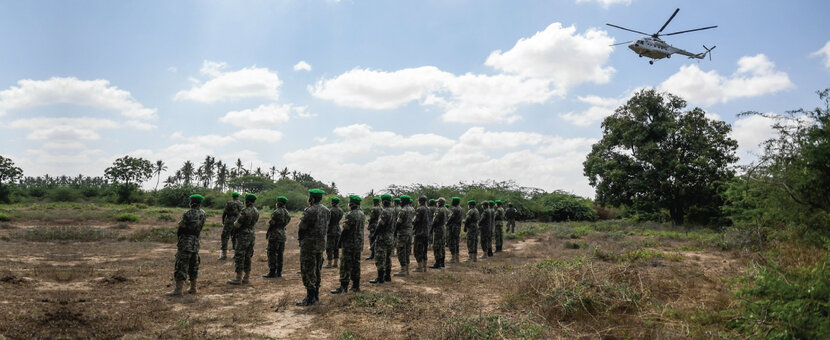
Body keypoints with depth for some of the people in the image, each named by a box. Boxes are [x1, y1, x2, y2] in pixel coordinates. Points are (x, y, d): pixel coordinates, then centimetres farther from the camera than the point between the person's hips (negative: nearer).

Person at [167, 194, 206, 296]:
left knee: (181, 267, -5)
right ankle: (193, 288, 21)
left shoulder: (188, 214, -14)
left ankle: (178, 290, -8)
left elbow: (180, 229, -6)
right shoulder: (203, 214, 4)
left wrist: (179, 237, 10)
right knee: (193, 267, 16)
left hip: (185, 243, -6)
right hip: (196, 244, 6)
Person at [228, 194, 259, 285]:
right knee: (247, 257, 13)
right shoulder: (256, 212, 6)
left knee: (239, 257, -1)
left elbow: (238, 225, -13)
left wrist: (234, 231, 7)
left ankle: (238, 279, 1)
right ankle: (247, 278, 16)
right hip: (252, 235, 8)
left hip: (243, 236, -8)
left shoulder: (245, 212, -19)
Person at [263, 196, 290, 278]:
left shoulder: (277, 212, -14)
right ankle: (279, 272, 15)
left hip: (275, 234, -8)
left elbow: (272, 223, -13)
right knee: (279, 254, 12)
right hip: (282, 234, 8)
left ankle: (272, 272, -4)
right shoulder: (286, 212, 10)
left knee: (272, 254, -3)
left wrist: (267, 233, -2)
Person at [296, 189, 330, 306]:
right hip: (321, 243, 8)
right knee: (317, 270, 16)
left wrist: (300, 238, 6)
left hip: (309, 244, -8)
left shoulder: (310, 211, -18)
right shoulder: (326, 210, 7)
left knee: (307, 271, -1)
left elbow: (301, 228, -12)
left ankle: (310, 298, 1)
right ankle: (316, 295, 23)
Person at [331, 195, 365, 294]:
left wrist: (340, 243, -9)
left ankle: (343, 287, -1)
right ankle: (356, 286, 18)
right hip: (359, 244, 8)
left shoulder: (350, 215, -18)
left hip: (350, 244, -8)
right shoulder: (362, 214, 8)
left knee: (346, 266, -3)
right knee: (356, 264, 13)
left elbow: (345, 229, -17)